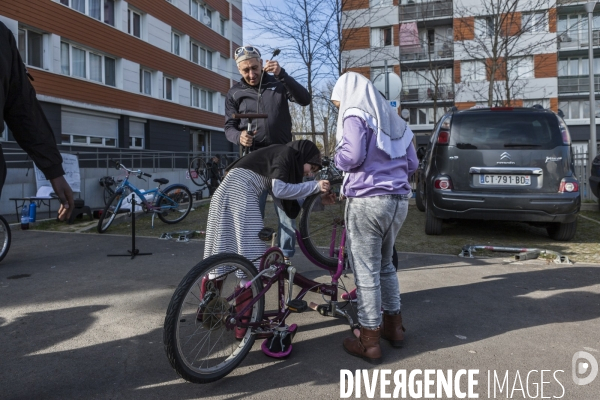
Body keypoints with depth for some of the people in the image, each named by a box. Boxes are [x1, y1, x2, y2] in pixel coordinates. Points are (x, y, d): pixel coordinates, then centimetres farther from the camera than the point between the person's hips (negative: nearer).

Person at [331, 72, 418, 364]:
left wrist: (337, 156, 3)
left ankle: (369, 341, 8)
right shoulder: (393, 119, 18)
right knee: (385, 264, 21)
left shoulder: (355, 114, -3)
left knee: (365, 271, 0)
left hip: (367, 200, -7)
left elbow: (351, 156, -17)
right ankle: (394, 326, 30)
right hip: (399, 201, 8)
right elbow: (411, 163, 16)